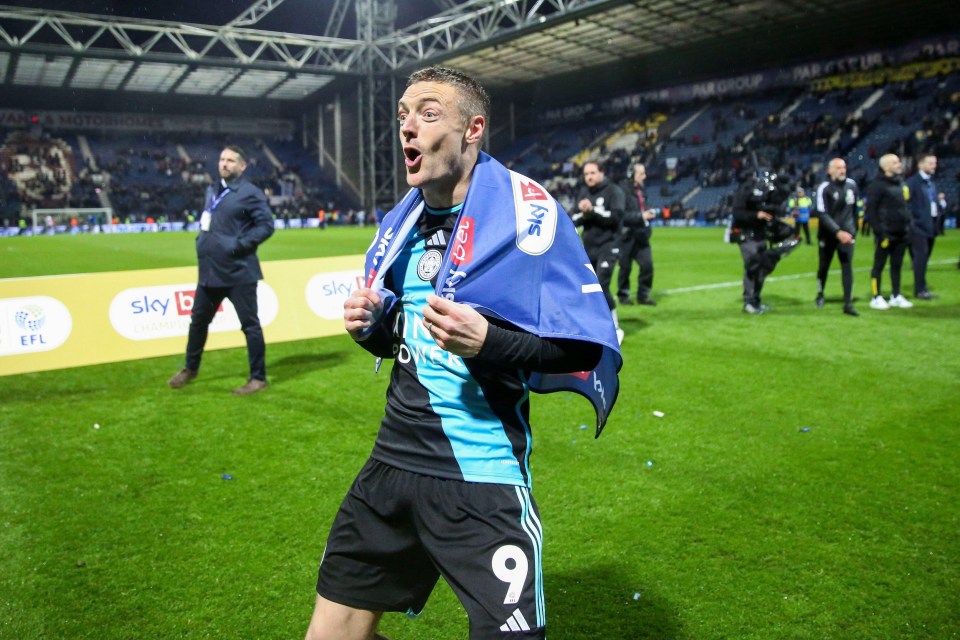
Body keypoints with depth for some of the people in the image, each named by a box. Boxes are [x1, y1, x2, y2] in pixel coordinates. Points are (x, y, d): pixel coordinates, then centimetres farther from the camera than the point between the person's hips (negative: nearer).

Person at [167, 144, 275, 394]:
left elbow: (266, 225, -15)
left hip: (239, 271, -8)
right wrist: (202, 239, 10)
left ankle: (258, 378, 10)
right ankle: (190, 368, 37)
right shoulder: (212, 191, 16)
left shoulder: (250, 193, -9)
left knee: (250, 324, 0)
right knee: (198, 319, 18)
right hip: (210, 270, 8)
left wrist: (240, 245, -21)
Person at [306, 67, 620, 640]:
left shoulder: (525, 211, -12)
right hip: (395, 459, 7)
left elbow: (590, 349, -13)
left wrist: (488, 341, -26)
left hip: (483, 481, -6)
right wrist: (371, 327, -1)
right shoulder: (401, 224, 9)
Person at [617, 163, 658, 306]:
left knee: (647, 264, 3)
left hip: (641, 234, 7)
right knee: (625, 266, 4)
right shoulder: (623, 191, -14)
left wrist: (648, 214, 3)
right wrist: (641, 216, -21)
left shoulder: (639, 189, 12)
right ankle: (623, 296, 19)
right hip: (627, 235, -7)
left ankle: (643, 295, 15)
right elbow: (622, 215, -21)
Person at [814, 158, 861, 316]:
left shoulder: (851, 185, 3)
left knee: (847, 266, -6)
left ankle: (848, 303, -5)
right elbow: (822, 215, -18)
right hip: (828, 234, -3)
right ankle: (820, 294, 36)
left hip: (847, 233, 3)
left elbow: (854, 208, 16)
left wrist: (853, 229, 16)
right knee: (824, 266, 11)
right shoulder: (824, 188, -12)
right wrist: (838, 232, -25)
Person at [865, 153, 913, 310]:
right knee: (879, 265, 1)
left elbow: (905, 206, 21)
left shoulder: (900, 182, 14)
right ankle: (876, 298, 8)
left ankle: (896, 296, 21)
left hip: (901, 233, 7)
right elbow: (871, 210, -15)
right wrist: (880, 231, -18)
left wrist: (909, 225, 14)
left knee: (897, 265, 13)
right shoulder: (877, 185, -11)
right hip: (886, 234, -7)